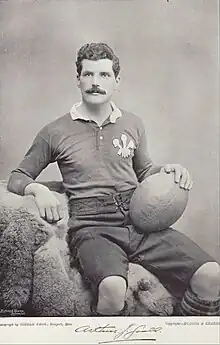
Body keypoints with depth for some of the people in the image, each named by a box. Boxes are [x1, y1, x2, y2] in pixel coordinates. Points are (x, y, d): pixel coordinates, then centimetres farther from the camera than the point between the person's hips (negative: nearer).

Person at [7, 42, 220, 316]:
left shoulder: (133, 124, 17)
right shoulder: (56, 132, 7)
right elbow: (16, 178, 15)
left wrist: (167, 170, 8)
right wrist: (38, 190, -8)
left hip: (141, 224, 4)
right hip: (92, 229, -3)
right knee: (113, 287, -36)